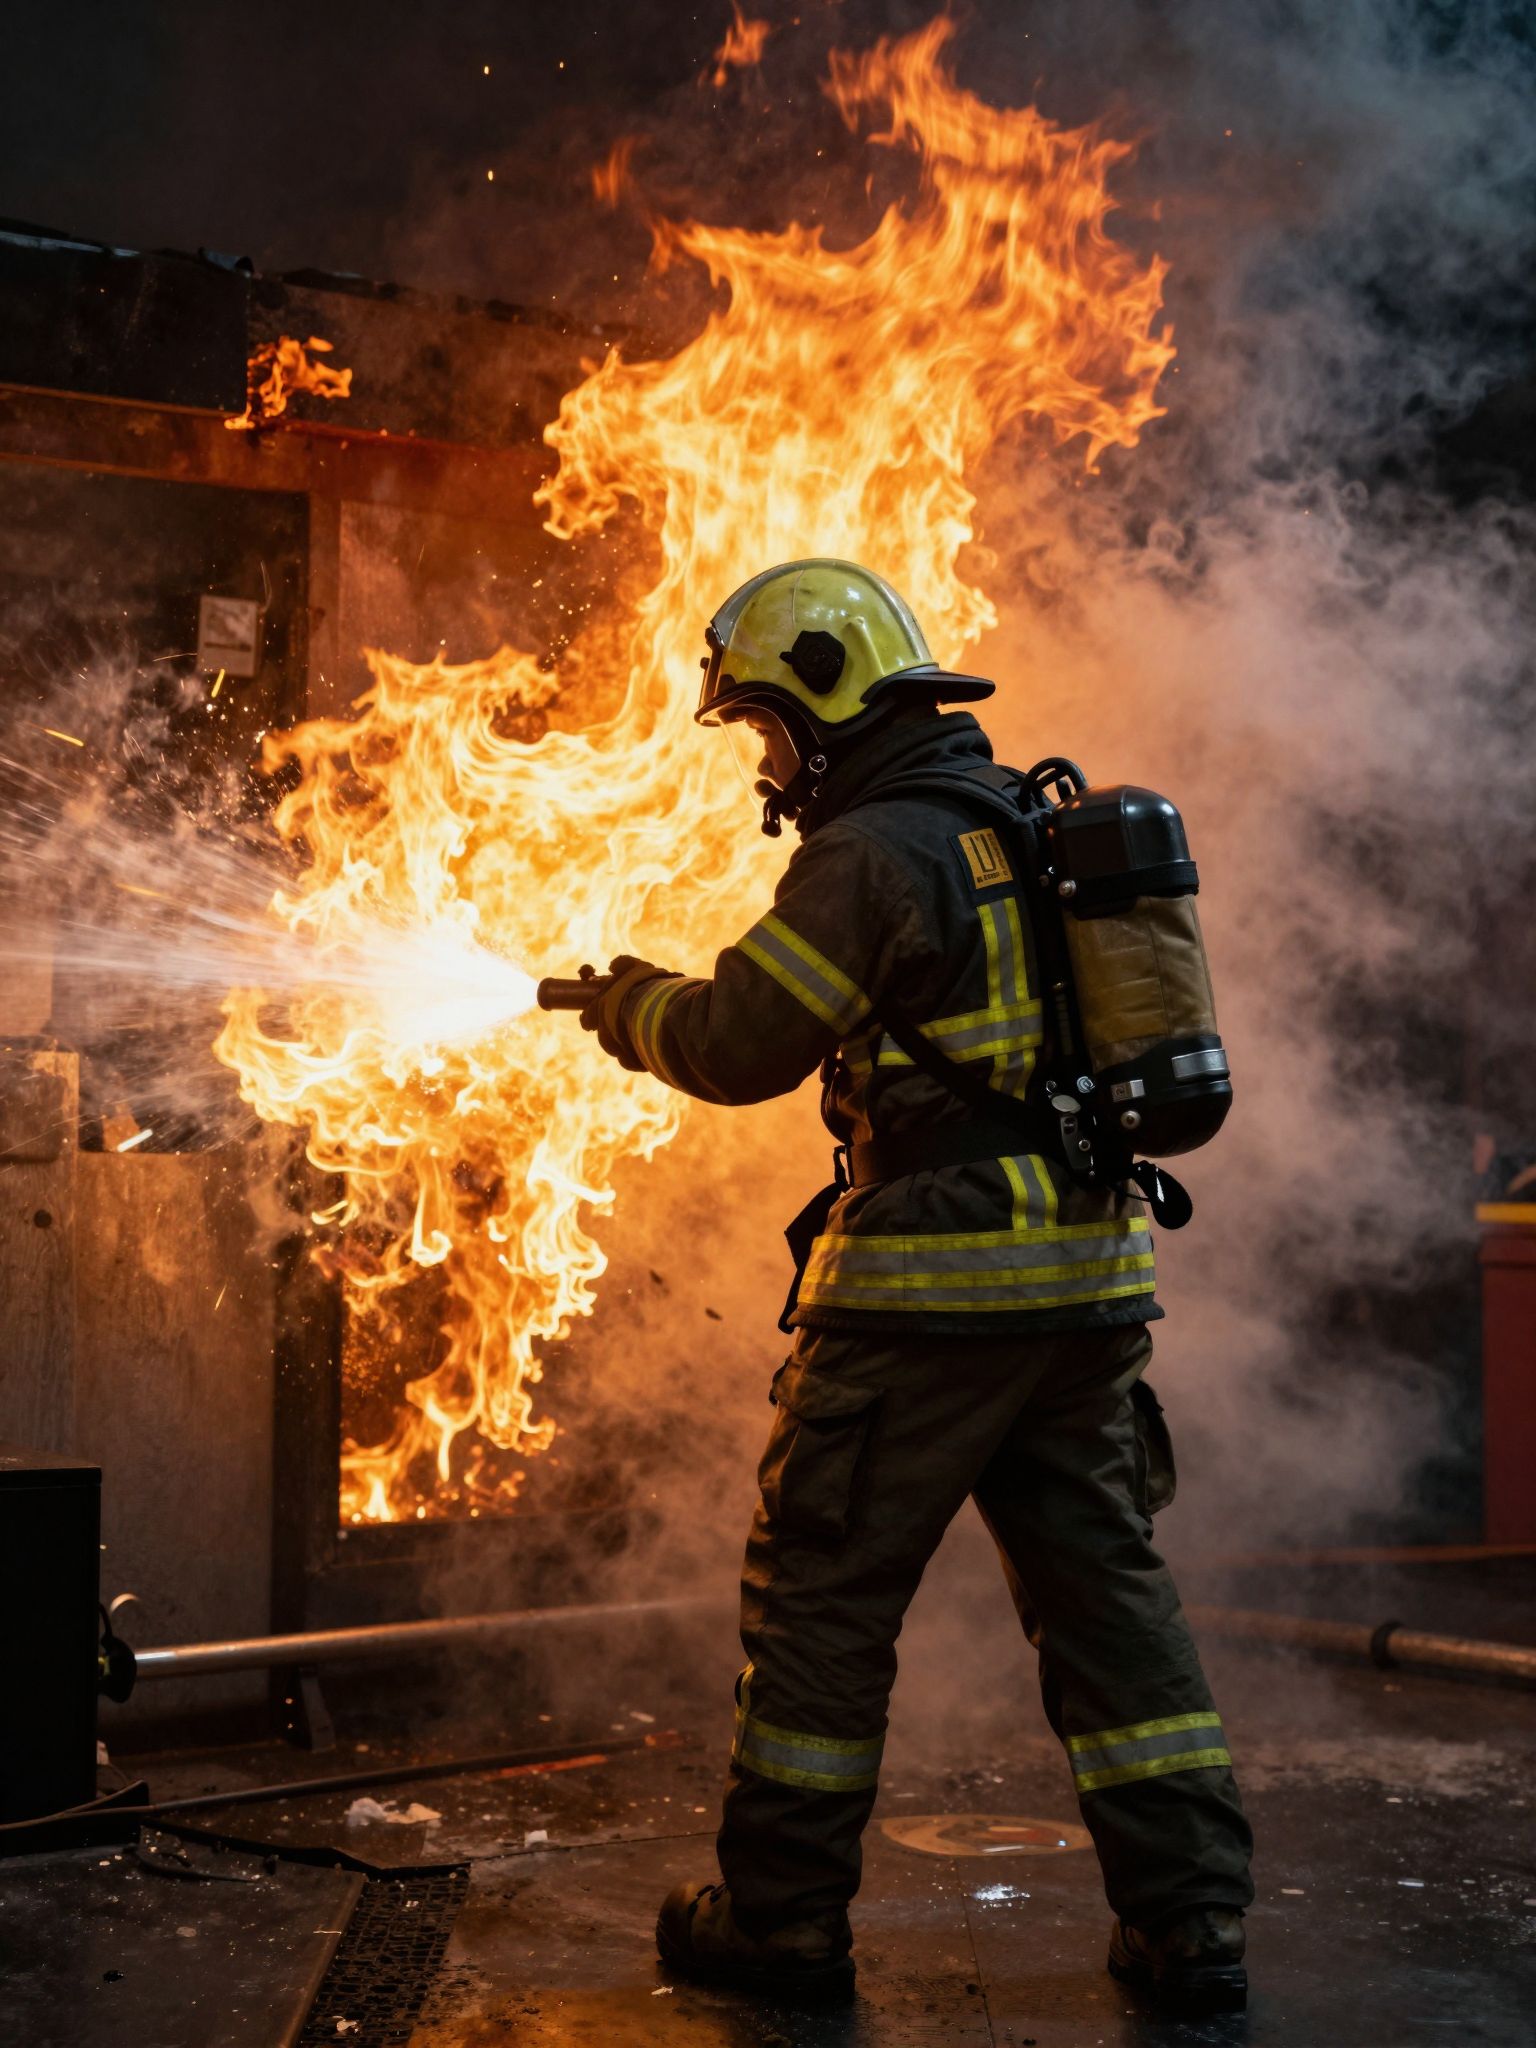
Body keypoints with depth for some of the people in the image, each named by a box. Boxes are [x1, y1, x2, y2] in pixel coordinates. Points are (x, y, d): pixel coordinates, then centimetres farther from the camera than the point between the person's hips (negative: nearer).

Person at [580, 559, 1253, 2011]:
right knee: (1103, 1580, 11)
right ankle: (1190, 1916, 10)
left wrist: (635, 1003, 8)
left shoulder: (872, 854, -13)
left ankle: (782, 1915, 14)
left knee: (822, 1590, 5)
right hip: (1092, 1271, 8)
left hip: (933, 1287, -8)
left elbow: (735, 1046, -11)